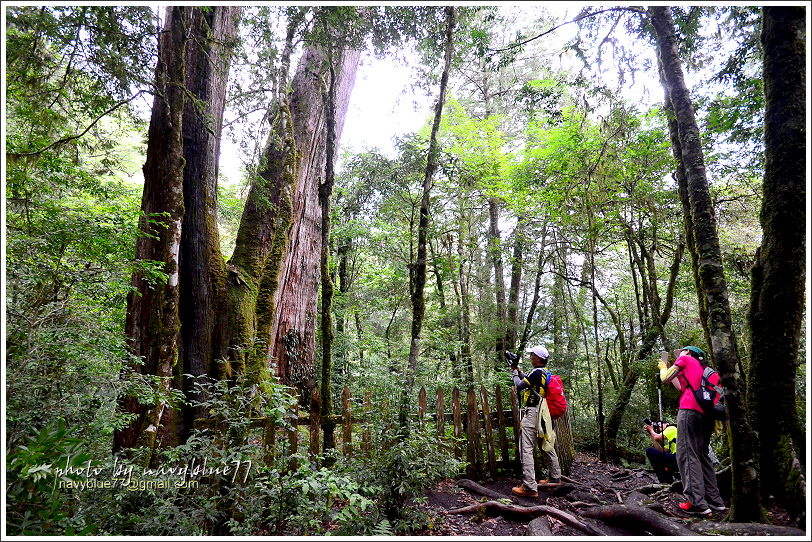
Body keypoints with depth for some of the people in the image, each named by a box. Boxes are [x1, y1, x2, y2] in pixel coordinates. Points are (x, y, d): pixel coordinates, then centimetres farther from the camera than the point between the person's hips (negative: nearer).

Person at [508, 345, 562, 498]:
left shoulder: (536, 372, -17)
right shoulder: (545, 373, 11)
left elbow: (519, 387, -12)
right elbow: (528, 379, 25)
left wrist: (515, 374, 4)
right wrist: (518, 369, 24)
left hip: (532, 413, -10)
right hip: (543, 415, 10)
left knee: (526, 449, -9)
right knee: (547, 447, 20)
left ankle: (529, 487, -11)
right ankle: (555, 478, 34)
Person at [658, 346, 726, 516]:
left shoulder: (684, 359, 9)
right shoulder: (702, 368, 29)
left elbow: (665, 379, 7)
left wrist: (663, 367, 27)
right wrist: (671, 370, 38)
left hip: (690, 410, -8)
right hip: (707, 414, 8)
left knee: (687, 455, -10)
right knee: (702, 455, 15)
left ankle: (698, 503, -16)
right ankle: (715, 500, 16)